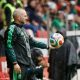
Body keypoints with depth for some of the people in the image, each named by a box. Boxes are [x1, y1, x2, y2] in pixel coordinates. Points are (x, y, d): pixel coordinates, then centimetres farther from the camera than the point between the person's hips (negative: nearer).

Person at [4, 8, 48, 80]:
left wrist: (47, 46, 20)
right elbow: (9, 47, -16)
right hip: (19, 65, -9)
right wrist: (15, 63, -21)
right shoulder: (12, 29, -10)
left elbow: (32, 42, 24)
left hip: (29, 63, 9)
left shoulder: (23, 29, 18)